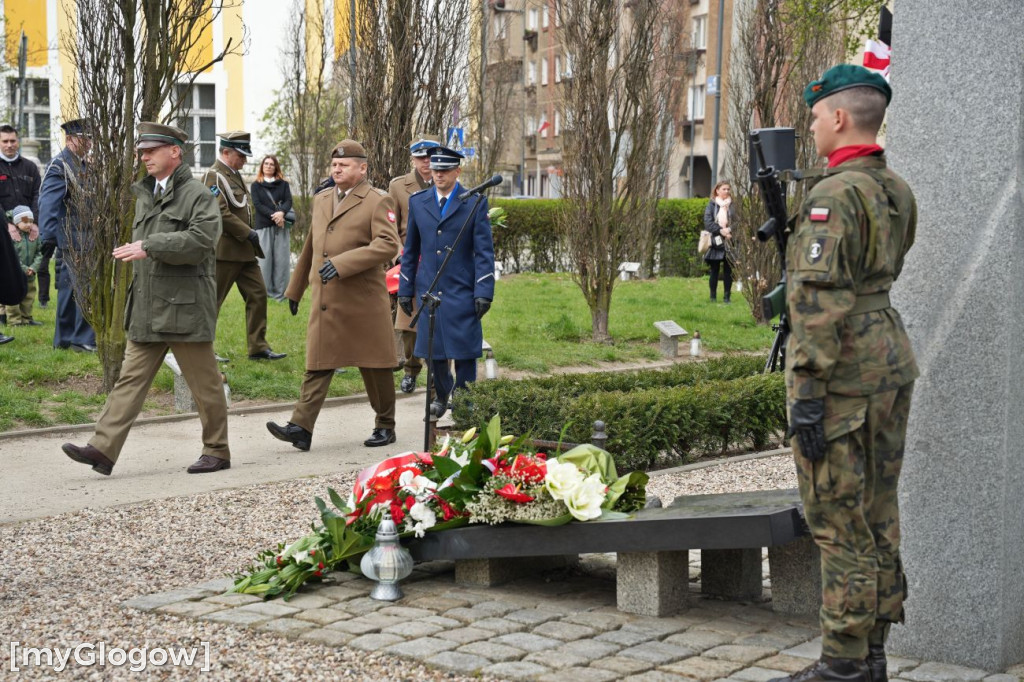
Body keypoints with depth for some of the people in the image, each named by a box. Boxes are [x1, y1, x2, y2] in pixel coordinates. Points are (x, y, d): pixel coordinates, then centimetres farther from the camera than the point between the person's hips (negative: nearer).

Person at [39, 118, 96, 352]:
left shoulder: (86, 166, 15)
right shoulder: (58, 167, -11)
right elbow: (47, 206, -17)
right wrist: (47, 240, -21)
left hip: (87, 239, 8)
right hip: (71, 240, -8)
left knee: (69, 289, 13)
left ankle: (64, 338, 19)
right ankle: (83, 339, -6)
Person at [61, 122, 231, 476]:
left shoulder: (197, 195, -7)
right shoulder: (145, 195, 17)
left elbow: (201, 240, -21)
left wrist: (149, 247, -22)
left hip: (185, 306, -7)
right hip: (147, 308, 7)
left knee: (204, 382, 2)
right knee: (131, 378, 2)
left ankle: (217, 451, 14)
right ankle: (103, 449, -1)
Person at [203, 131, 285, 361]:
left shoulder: (234, 175, 16)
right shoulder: (214, 177, -14)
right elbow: (221, 213, -23)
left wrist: (248, 235, 14)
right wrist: (248, 233, -19)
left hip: (244, 251, 9)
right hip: (225, 251, -9)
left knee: (258, 294, 6)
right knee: (212, 300, -1)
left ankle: (258, 347, 10)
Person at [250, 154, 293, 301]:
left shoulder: (283, 184, 14)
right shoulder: (256, 185, 11)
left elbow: (288, 201, 3)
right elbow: (257, 204, -1)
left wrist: (282, 213, -18)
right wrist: (273, 215, -15)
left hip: (282, 225, 1)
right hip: (263, 225, -1)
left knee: (282, 258, -3)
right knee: (265, 258, -3)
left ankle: (280, 292, 0)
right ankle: (265, 291, 2)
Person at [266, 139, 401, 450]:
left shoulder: (378, 202, -4)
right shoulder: (321, 200, 17)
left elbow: (388, 245, -18)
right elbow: (310, 248, 26)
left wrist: (342, 263, -26)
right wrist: (295, 289, 28)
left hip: (363, 300, -5)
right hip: (325, 302, 5)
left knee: (374, 366, 5)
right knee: (317, 365, -2)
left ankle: (385, 426, 19)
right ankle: (301, 428, -8)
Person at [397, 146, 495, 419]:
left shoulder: (475, 203, -2)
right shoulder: (417, 202, 8)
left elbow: (484, 252, -4)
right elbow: (410, 250, 14)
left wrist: (484, 293, -11)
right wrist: (405, 290, 10)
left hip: (462, 292, -3)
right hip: (428, 291, 3)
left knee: (464, 349, -2)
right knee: (430, 348, 7)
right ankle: (442, 393, 28)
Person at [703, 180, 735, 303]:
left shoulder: (733, 205, 7)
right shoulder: (711, 205, 3)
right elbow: (708, 222, -5)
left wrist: (730, 230, -17)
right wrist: (721, 230, -16)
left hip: (730, 243, 1)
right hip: (716, 242, -1)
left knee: (728, 270, 2)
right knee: (714, 270, 4)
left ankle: (726, 296, 8)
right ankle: (713, 296, 10)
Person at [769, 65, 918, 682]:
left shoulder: (834, 196, -16)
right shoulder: (898, 192, 11)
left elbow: (820, 300, -22)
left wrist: (807, 391, -21)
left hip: (844, 372, -9)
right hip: (892, 359, 9)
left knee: (839, 520, -2)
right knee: (878, 514, 13)